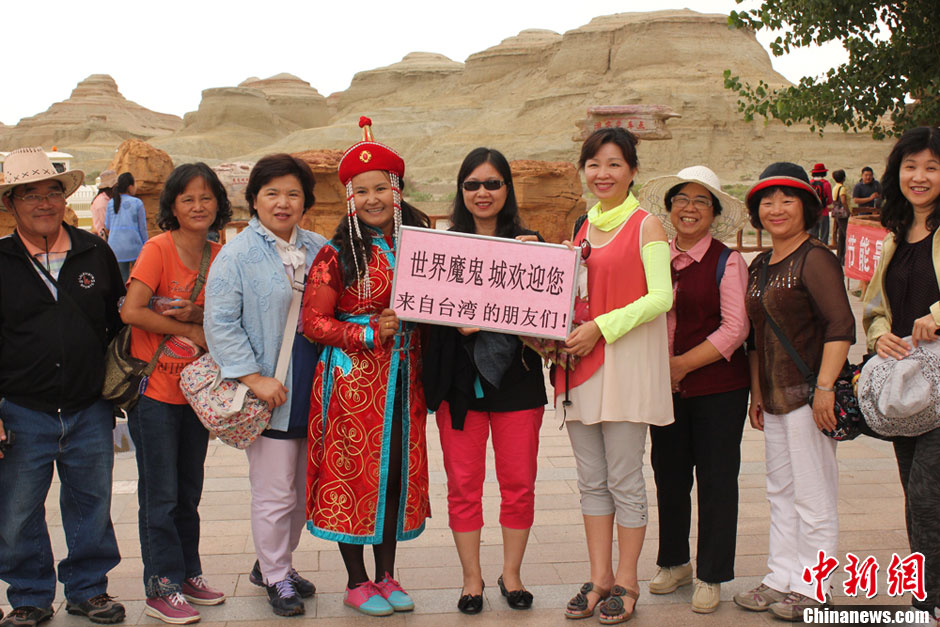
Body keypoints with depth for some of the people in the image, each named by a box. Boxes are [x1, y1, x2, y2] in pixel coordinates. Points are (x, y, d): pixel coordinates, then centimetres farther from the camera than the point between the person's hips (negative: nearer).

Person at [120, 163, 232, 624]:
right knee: (161, 493, 1)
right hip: (155, 389, -5)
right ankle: (162, 588, 11)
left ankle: (188, 573, 29)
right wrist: (189, 330, -13)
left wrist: (194, 314, -15)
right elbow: (131, 311, -20)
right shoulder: (158, 248, -11)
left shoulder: (219, 256, 5)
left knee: (189, 489, 15)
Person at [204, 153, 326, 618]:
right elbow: (220, 324, -12)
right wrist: (254, 378, -17)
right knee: (275, 492, 1)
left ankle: (276, 562, 35)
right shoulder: (237, 255, -7)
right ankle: (274, 578, 20)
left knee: (303, 488, 15)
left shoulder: (320, 250, 8)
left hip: (313, 390, 6)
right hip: (270, 394, -5)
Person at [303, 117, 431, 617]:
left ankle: (386, 575, 25)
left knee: (398, 471, 10)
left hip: (402, 378, 4)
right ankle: (356, 582, 18)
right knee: (353, 473, 2)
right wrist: (369, 332, -17)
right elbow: (313, 321, -7)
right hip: (353, 378, -4)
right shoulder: (337, 255, -6)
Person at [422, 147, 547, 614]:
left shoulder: (530, 244, 6)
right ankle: (471, 578, 19)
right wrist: (458, 323, -17)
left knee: (518, 482, 6)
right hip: (459, 379, 0)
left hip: (515, 377, 0)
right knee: (463, 483, 4)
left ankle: (511, 573, 24)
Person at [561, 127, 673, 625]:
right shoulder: (583, 228, 15)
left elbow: (661, 297, -13)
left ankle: (626, 582, 13)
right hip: (581, 361, 6)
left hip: (627, 361, -6)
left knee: (624, 480, 1)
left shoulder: (646, 225, -4)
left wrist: (601, 328, -18)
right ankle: (599, 578, 20)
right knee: (591, 480, 10)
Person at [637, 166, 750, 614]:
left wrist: (682, 364, -14)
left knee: (716, 480, 3)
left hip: (718, 389, -4)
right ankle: (674, 562, 30)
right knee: (669, 476, 13)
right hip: (666, 390, 5)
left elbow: (735, 329, -12)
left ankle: (711, 577, 16)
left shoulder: (728, 262, -5)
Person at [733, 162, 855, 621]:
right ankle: (781, 579, 25)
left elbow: (841, 327, -18)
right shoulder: (759, 266, 14)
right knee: (780, 492, 15)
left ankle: (810, 589, 11)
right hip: (774, 396, 8)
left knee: (813, 495, 1)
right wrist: (756, 392, 17)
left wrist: (824, 387, -23)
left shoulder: (815, 258, -11)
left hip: (808, 393, -8)